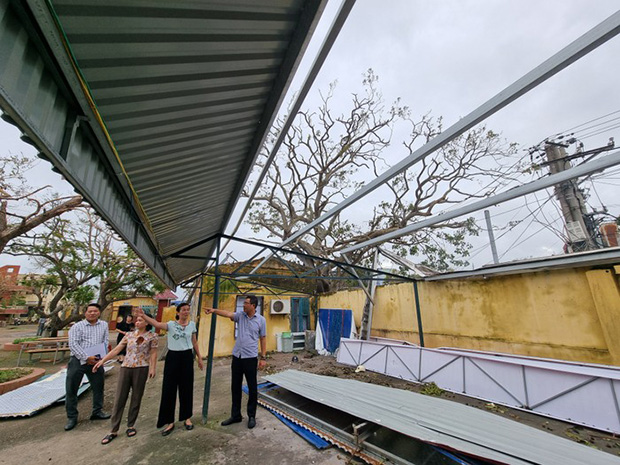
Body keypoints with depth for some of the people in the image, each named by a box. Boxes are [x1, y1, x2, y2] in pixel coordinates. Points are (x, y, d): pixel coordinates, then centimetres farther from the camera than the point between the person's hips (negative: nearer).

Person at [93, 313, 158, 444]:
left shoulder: (152, 336, -4)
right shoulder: (129, 334, 8)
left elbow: (153, 353, -5)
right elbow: (117, 349, 8)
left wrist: (153, 368, -12)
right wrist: (102, 360, 1)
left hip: (141, 369, -3)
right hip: (125, 368, 3)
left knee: (136, 398, 7)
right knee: (119, 399, 5)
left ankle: (131, 426, 25)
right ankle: (113, 430, 17)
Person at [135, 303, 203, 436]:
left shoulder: (192, 324, 1)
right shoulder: (171, 324, -7)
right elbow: (157, 324, -27)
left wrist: (199, 357, 13)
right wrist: (143, 316, -42)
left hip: (187, 357, 2)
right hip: (172, 357, -2)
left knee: (186, 388, 11)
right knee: (169, 388, 3)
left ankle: (187, 418, 29)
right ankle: (169, 421, 21)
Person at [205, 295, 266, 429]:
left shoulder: (261, 319, -5)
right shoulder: (240, 315, 1)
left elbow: (263, 339, -1)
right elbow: (228, 314, -18)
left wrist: (263, 358, -3)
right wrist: (214, 310, -36)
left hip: (250, 357, -3)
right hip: (237, 356, 3)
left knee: (252, 388, 7)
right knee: (235, 387, 14)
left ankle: (251, 416, 25)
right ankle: (236, 415, 30)